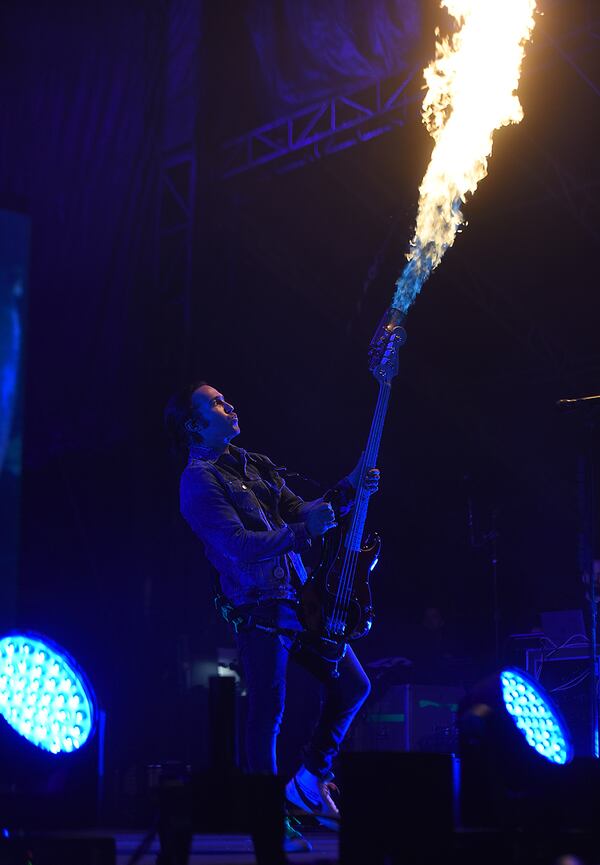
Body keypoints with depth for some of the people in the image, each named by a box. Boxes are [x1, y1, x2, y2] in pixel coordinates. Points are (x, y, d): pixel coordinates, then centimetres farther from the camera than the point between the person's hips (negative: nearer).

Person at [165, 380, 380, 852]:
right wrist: (305, 530, -23)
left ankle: (311, 780, 22)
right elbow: (240, 545, -21)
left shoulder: (254, 464, 16)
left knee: (353, 685, 9)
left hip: (301, 596, 8)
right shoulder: (199, 480, -11)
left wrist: (349, 490, 5)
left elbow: (300, 513, 17)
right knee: (268, 715, -2)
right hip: (260, 609, -8)